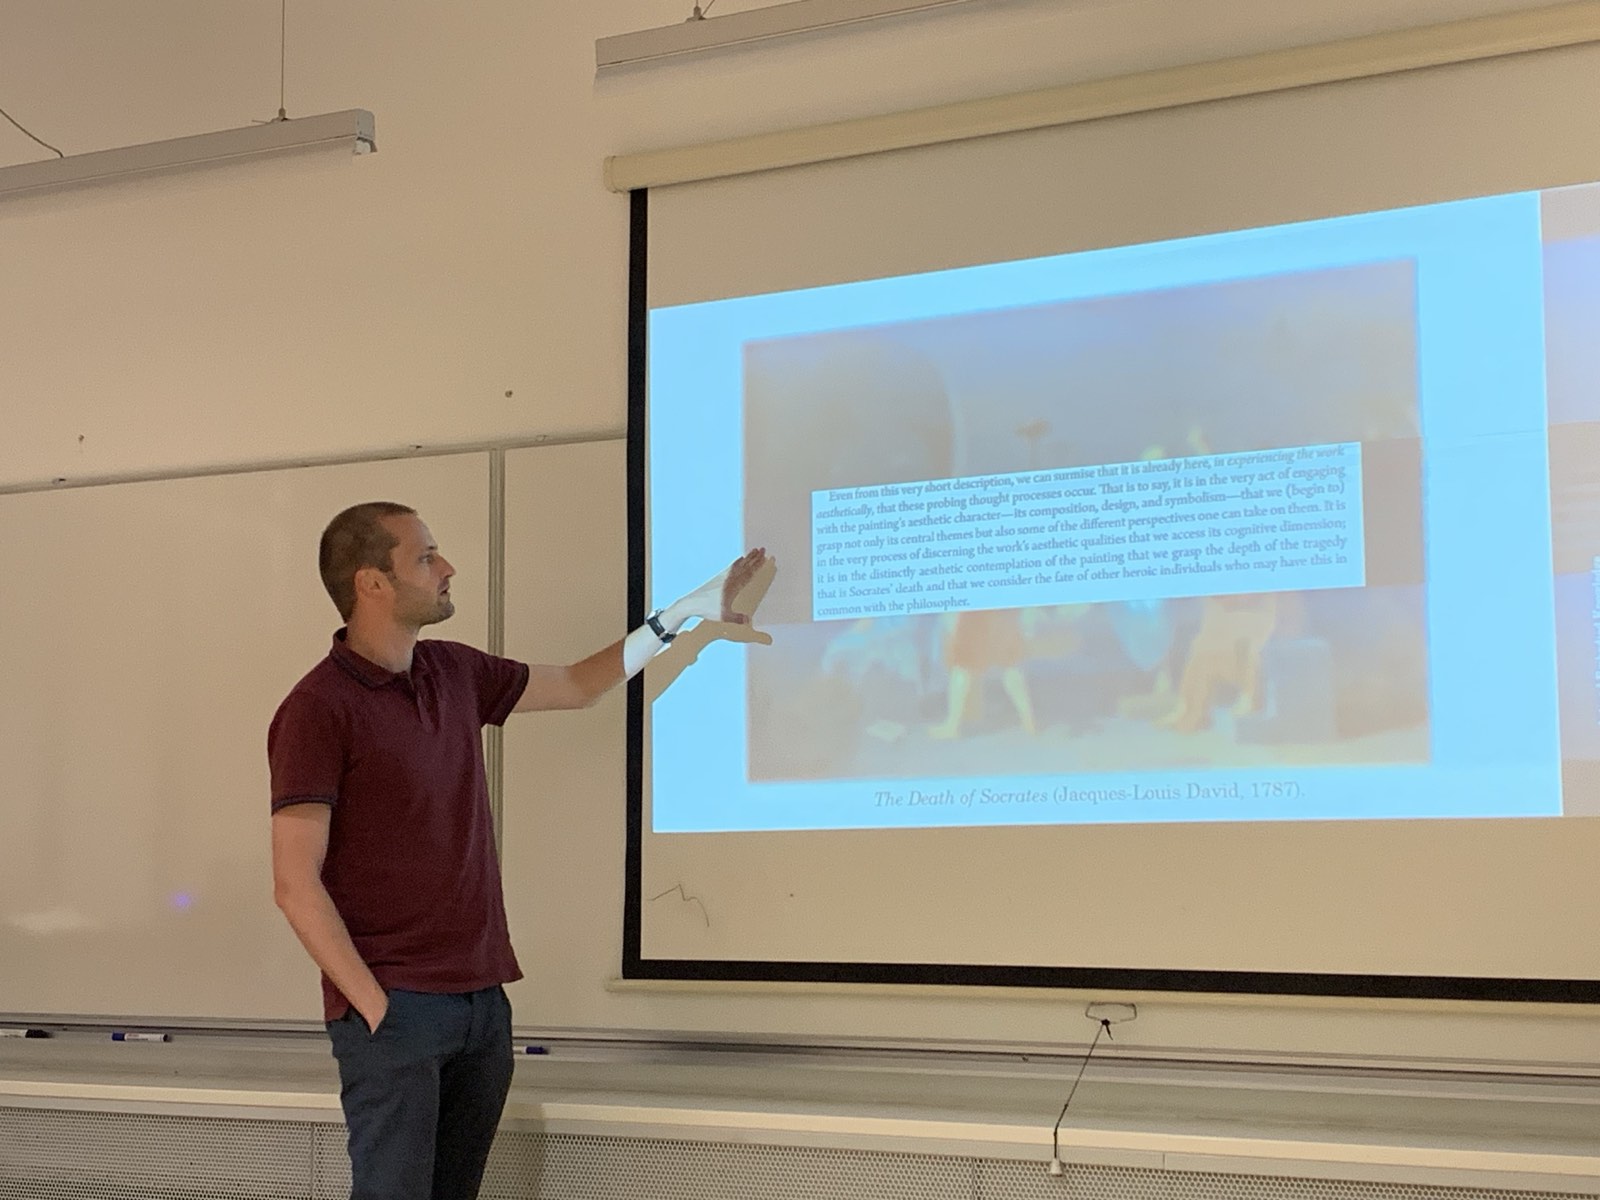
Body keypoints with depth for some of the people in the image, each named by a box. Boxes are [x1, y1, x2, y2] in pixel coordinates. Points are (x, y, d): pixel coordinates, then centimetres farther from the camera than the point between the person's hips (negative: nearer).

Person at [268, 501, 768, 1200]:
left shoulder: (454, 673, 10)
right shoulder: (319, 709, -12)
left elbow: (577, 687, 25)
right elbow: (295, 884, -14)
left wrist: (687, 611, 24)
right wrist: (373, 1006, -17)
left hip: (482, 1001, 7)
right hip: (394, 1010, -7)